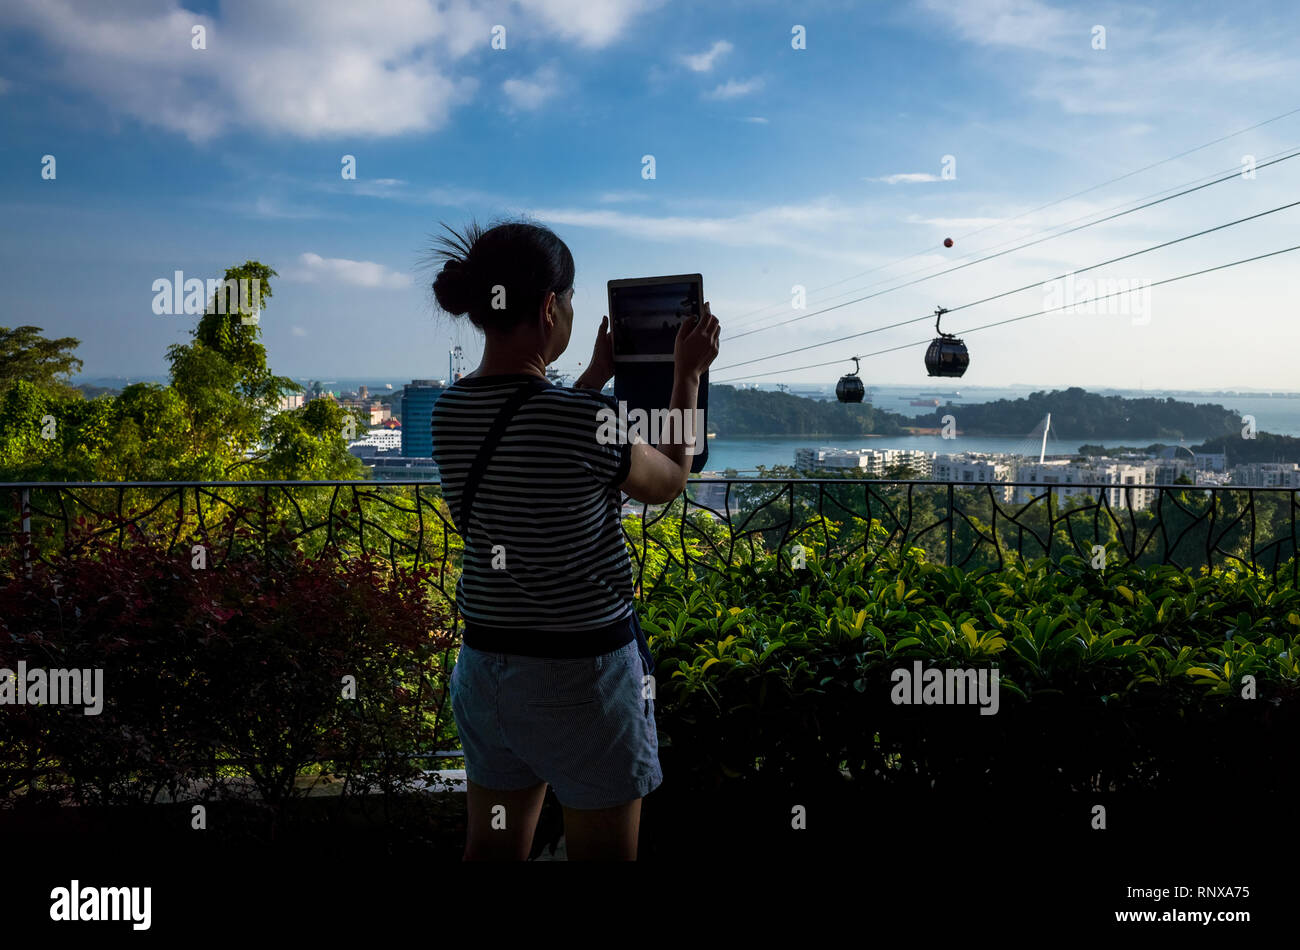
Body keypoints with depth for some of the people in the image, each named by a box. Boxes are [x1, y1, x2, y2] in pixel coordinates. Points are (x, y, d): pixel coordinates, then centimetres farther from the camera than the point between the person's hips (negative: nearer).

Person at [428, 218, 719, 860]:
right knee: (602, 852, 12)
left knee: (494, 846, 20)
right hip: (583, 668, -6)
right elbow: (668, 482, -2)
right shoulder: (586, 421, -23)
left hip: (485, 660, 6)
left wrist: (596, 376, 25)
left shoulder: (447, 411, -3)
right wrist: (687, 375, 9)